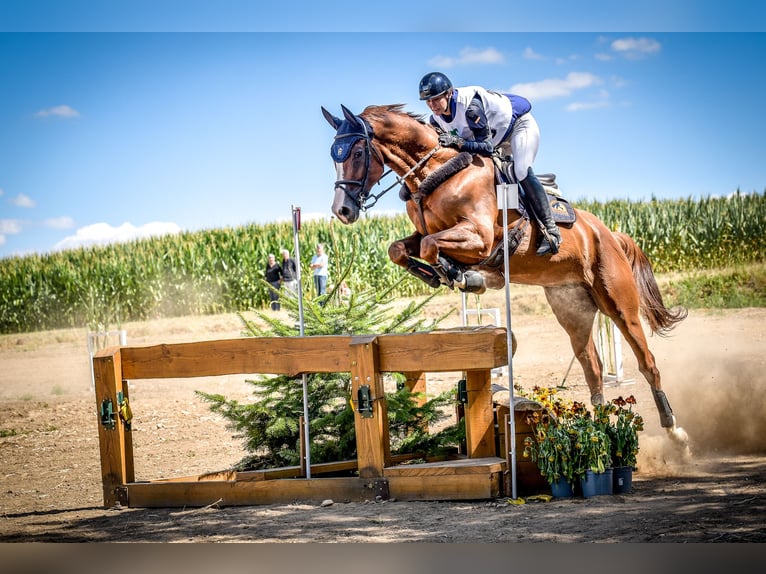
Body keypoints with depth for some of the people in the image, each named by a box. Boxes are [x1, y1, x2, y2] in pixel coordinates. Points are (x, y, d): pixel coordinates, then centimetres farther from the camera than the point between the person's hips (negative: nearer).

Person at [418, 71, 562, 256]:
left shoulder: (470, 107, -38)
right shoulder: (436, 119, -13)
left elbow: (486, 147, -39)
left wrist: (456, 142, -47)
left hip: (519, 125, -10)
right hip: (496, 135, 10)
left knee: (522, 173, -24)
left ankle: (551, 229, -25)